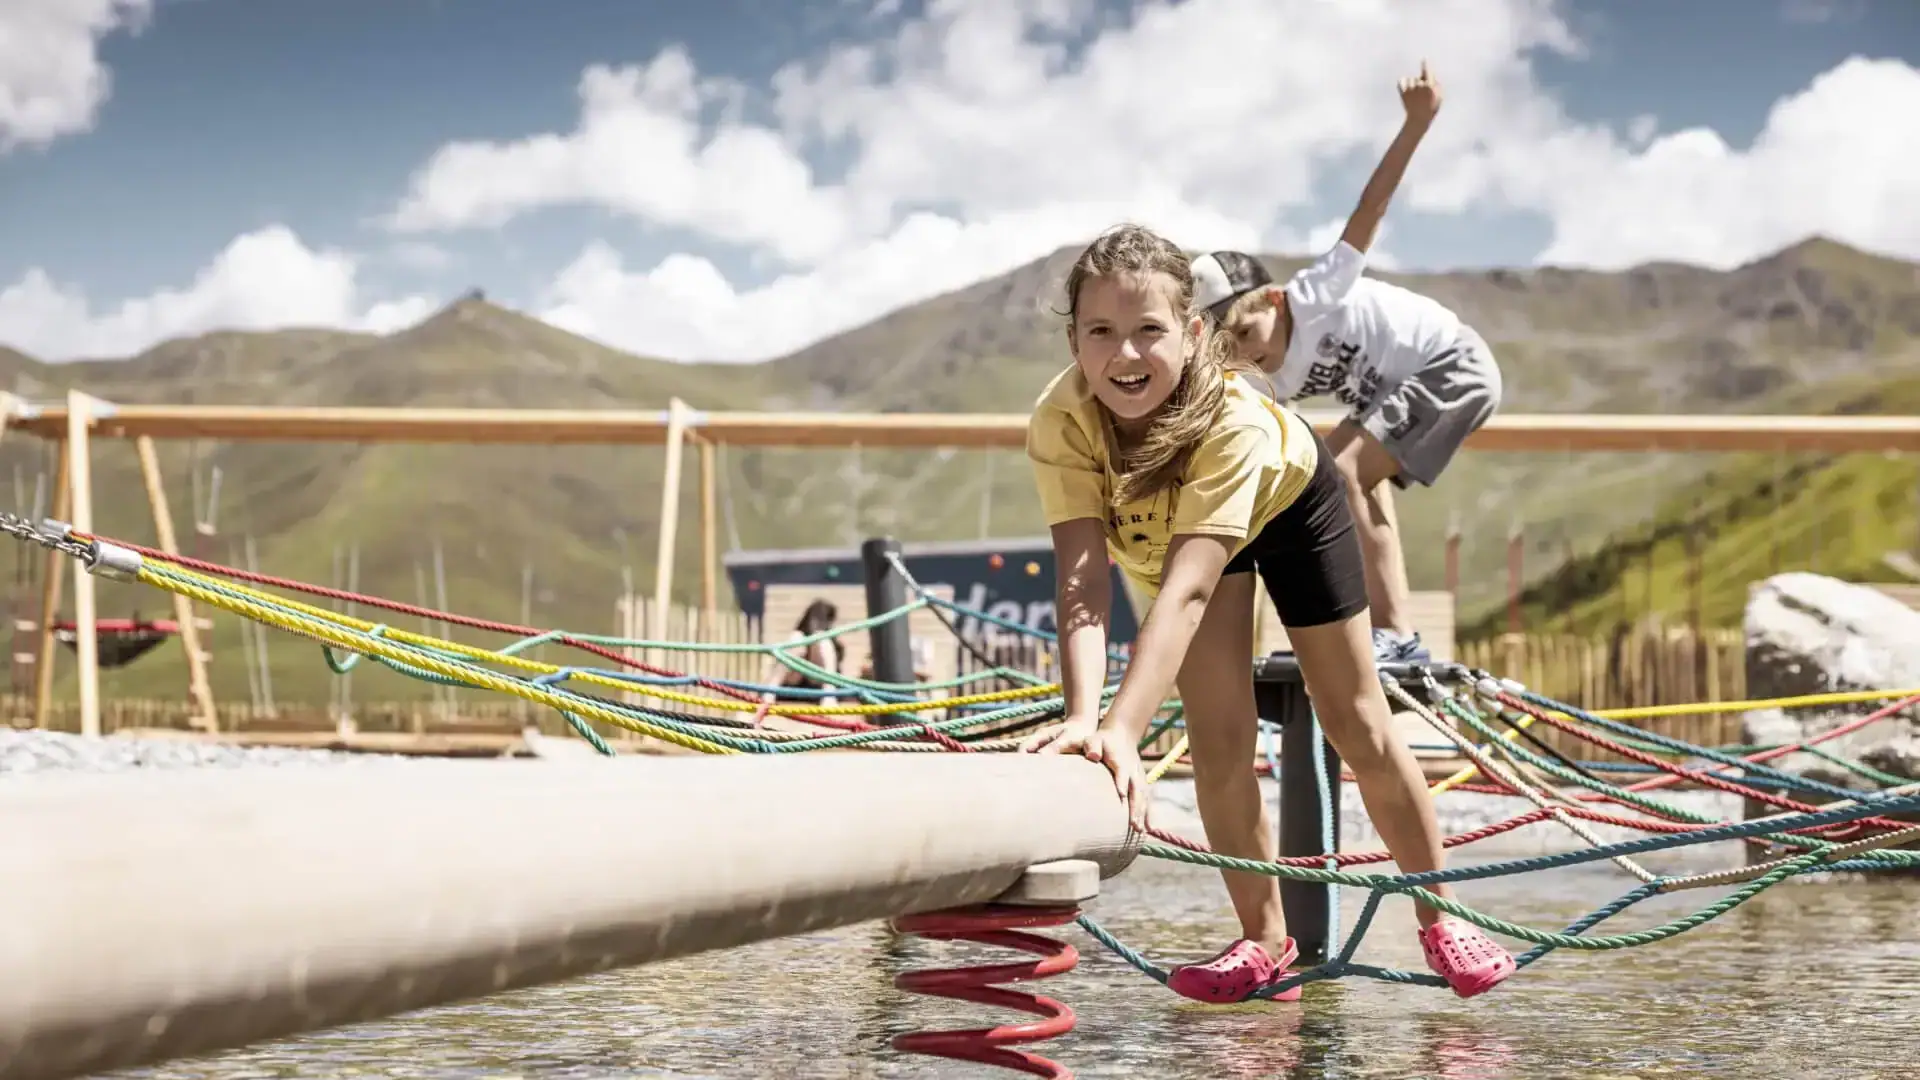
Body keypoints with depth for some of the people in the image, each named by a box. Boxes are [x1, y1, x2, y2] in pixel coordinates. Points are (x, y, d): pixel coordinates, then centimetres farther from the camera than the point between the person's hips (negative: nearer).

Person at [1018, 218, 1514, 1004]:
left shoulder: (1236, 420, -47)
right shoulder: (1061, 421, -39)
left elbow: (1187, 588, -56)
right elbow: (1082, 578, -47)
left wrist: (1123, 729, -68)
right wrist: (1083, 716, -63)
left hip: (1289, 497, -2)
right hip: (1163, 522, 2)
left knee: (1357, 725, 4)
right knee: (1219, 740, -7)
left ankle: (1439, 917, 23)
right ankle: (1266, 942, 10)